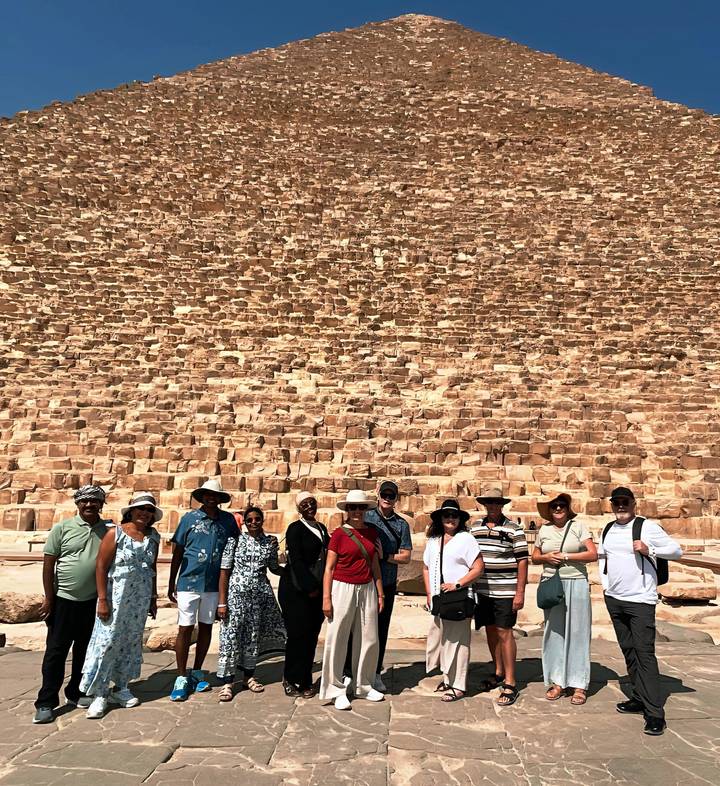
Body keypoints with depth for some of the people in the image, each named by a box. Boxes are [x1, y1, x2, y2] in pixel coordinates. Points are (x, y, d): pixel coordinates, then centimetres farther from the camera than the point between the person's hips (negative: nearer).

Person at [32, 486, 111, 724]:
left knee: (85, 651, 14)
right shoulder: (62, 528, -6)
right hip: (64, 600, -3)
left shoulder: (108, 529, 1)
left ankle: (75, 693, 29)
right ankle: (46, 703, 12)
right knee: (55, 652, 3)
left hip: (93, 602, 3)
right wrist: (49, 598, -7)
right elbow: (48, 564, -5)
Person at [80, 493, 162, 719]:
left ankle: (120, 688, 25)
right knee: (107, 641, -3)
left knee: (131, 641, 11)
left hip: (141, 598, 5)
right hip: (116, 596, -5)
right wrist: (102, 599, -15)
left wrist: (153, 598, 13)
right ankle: (99, 694, 8)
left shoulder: (153, 536, 4)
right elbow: (101, 566, -11)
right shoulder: (115, 533, -9)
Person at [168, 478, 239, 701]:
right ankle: (181, 678, 13)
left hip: (214, 584, 2)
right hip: (189, 582, -2)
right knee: (185, 629, 1)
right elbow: (177, 553, 2)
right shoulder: (189, 518, -3)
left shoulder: (228, 520, 0)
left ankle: (197, 672, 28)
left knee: (206, 627, 12)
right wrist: (171, 584, 2)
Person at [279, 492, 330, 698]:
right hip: (296, 590, -6)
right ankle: (292, 681, 12)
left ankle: (304, 680, 19)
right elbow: (296, 561, -14)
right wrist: (310, 587, -15)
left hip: (316, 590, 6)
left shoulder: (321, 528, 13)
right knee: (299, 635, -3)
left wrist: (320, 587, 9)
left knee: (312, 635, 7)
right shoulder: (295, 528, -8)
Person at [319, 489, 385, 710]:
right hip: (343, 589, -4)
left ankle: (363, 686, 28)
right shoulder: (339, 534, -6)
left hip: (367, 589, 5)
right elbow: (329, 568, -4)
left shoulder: (372, 532, 7)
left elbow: (375, 565, 13)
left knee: (369, 639, 10)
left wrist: (380, 593, 11)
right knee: (337, 640, 1)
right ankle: (336, 690, 15)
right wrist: (326, 598, -9)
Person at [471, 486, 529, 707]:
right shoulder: (474, 528, 8)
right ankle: (498, 673, 30)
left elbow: (522, 561, -7)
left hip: (505, 591, -5)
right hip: (482, 590, 5)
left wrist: (520, 592, -11)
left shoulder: (513, 529, -6)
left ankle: (510, 683, 7)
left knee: (504, 633, -2)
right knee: (491, 631, 14)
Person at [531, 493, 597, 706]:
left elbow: (593, 554, -5)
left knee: (576, 632, 1)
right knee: (553, 631, 4)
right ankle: (557, 682, 14)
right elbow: (534, 558, 15)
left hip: (576, 584, -2)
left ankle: (579, 685, 9)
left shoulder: (578, 526, 1)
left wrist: (566, 556, -10)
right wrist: (546, 557, -6)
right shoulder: (544, 530, 9)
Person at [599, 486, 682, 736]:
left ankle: (655, 714, -4)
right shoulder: (608, 530, 9)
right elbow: (601, 555, 23)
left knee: (645, 654, -9)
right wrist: (605, 582, 13)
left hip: (640, 600, -6)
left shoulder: (647, 527, -9)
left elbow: (677, 550, -6)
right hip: (614, 599, 6)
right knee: (628, 652, 14)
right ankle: (640, 698, 27)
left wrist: (650, 550, -21)